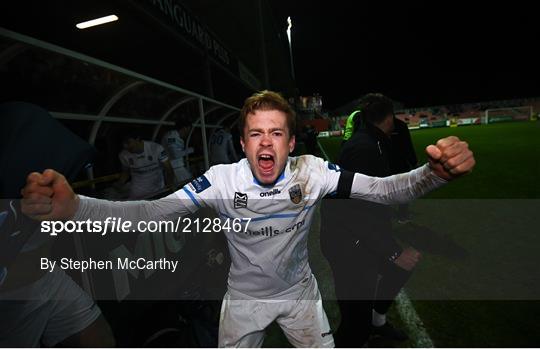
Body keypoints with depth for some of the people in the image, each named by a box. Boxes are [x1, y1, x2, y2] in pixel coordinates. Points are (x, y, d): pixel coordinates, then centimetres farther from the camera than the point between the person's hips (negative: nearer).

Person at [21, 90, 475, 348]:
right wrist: (71, 207, -42)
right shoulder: (223, 179, -24)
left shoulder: (312, 172, -21)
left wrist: (435, 174, -44)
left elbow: (384, 189, -24)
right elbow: (152, 213, -27)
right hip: (244, 296, 0)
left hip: (299, 289, 1)